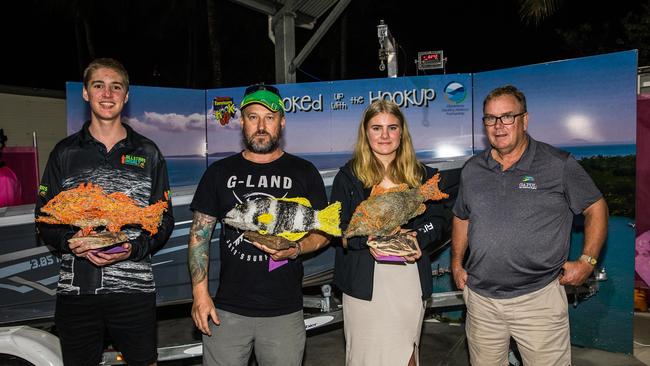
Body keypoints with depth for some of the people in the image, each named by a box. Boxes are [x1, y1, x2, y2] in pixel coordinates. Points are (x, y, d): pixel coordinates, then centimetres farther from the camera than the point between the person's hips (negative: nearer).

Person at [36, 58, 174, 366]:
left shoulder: (147, 153, 7)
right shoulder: (65, 152, 9)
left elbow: (165, 219, 6)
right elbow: (44, 217, 9)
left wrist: (134, 248, -13)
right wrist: (69, 241, -12)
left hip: (133, 286, -1)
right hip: (75, 287, 1)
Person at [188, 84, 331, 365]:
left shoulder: (303, 172, 4)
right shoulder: (220, 172, 6)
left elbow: (324, 230, 5)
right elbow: (199, 233, 6)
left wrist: (296, 249, -15)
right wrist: (200, 292, -3)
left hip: (284, 312, 0)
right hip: (227, 310, 1)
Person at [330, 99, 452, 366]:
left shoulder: (421, 175, 10)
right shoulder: (348, 176, 3)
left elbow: (439, 219, 8)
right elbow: (336, 226, -2)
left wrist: (419, 239, -12)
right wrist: (368, 239, -18)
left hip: (410, 277, 2)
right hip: (365, 281, -2)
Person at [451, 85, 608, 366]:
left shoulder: (558, 165, -5)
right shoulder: (472, 170, 7)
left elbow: (596, 208, 3)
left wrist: (587, 261, -5)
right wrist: (457, 263, 11)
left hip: (538, 298, -3)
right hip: (481, 299, 4)